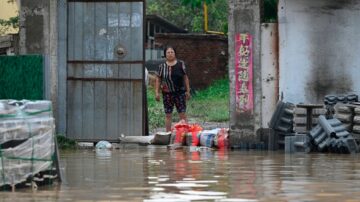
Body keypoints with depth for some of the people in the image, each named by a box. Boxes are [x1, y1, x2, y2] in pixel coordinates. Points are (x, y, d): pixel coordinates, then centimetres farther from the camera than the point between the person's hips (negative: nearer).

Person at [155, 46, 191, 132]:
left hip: (180, 92, -1)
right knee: (168, 115, 6)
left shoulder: (181, 64, 3)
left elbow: (185, 78, 6)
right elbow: (158, 80, 7)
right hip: (167, 93, 1)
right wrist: (157, 92, 0)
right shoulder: (162, 66, 3)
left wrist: (188, 91, 4)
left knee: (182, 114, -3)